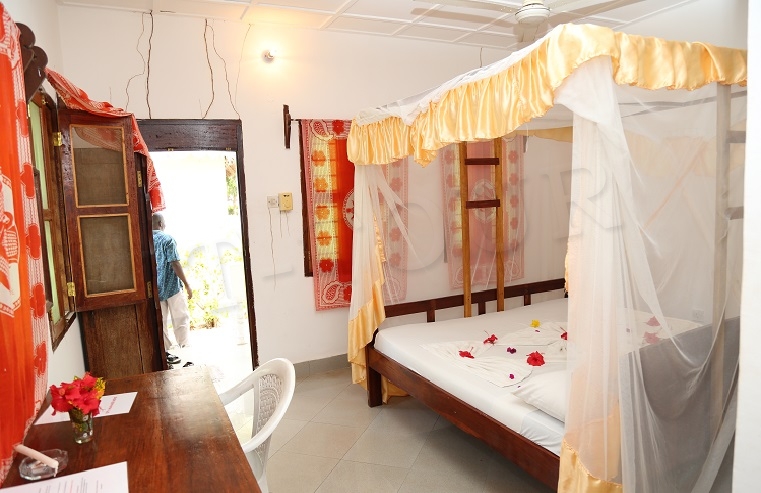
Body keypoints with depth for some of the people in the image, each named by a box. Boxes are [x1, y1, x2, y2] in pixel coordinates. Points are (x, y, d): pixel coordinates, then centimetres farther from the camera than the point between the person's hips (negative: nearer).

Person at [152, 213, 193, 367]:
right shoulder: (167, 239, -12)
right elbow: (174, 264, -17)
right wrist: (186, 284, -12)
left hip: (154, 289, 6)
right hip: (171, 286, -6)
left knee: (159, 322, 12)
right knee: (181, 320, 1)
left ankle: (165, 354, 19)